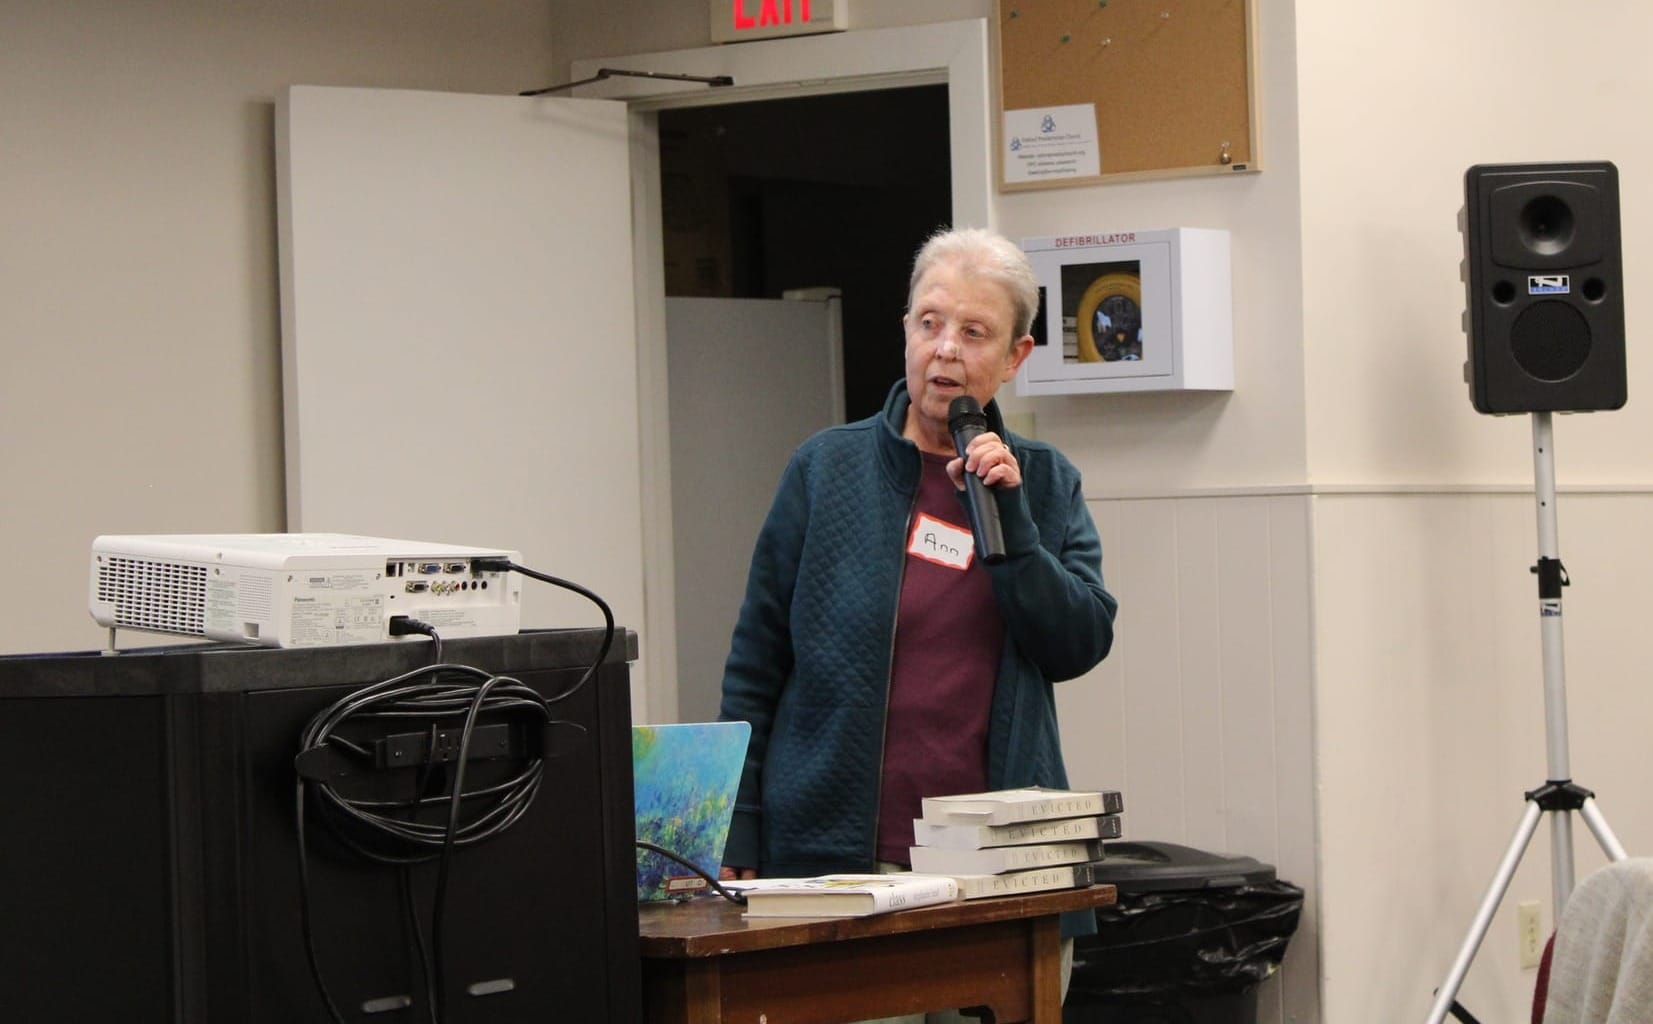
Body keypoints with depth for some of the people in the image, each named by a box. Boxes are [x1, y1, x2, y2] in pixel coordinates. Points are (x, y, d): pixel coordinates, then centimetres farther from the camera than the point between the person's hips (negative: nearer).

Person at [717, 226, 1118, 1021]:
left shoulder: (1045, 484, 10)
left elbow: (1079, 646, -1)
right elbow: (754, 669, 4)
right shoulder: (829, 469, 3)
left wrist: (1006, 514, -10)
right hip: (838, 860, -2)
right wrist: (736, 847, 0)